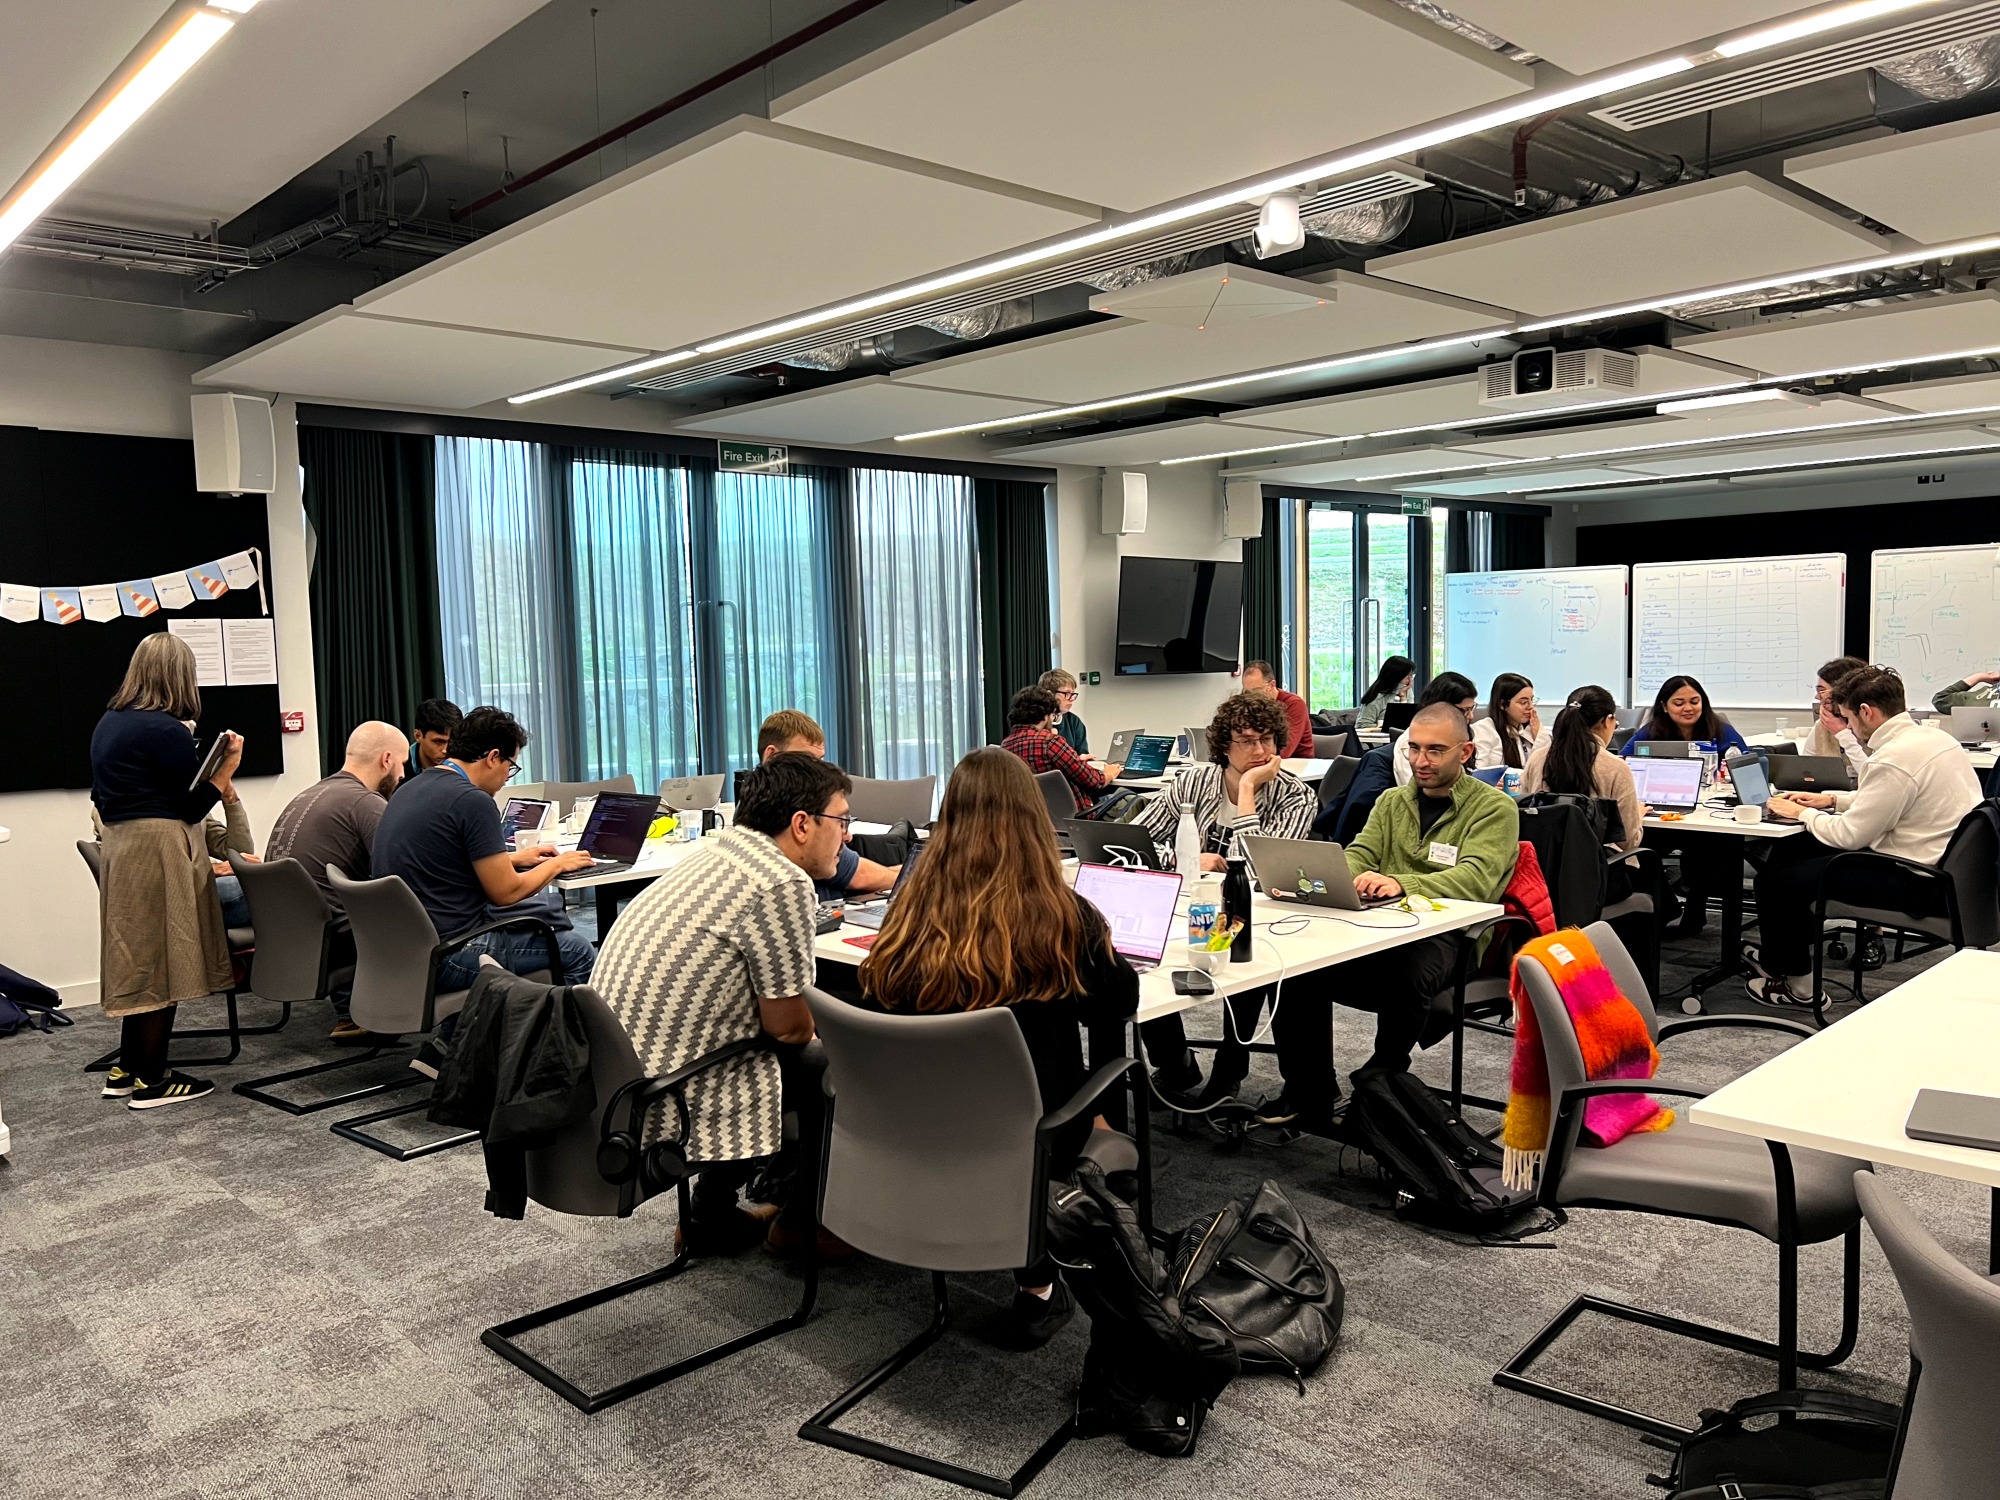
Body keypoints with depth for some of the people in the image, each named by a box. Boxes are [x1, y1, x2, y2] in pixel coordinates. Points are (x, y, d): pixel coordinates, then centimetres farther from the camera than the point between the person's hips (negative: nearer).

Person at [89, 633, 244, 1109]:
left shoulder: (108, 723, 12)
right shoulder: (167, 729, -16)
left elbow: (102, 798, 19)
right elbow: (190, 807, -13)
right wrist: (228, 767, -8)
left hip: (120, 849, 9)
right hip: (160, 852, -9)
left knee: (139, 959, 16)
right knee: (161, 962, -1)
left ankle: (126, 1068, 24)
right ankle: (151, 1080, 6)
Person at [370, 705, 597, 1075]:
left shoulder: (411, 790, 12)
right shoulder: (472, 801, -16)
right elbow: (505, 892, -13)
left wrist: (514, 857, 26)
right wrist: (556, 865, 5)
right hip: (441, 959, -9)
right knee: (578, 955, 1)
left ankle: (444, 1047, 24)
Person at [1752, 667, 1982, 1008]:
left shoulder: (1893, 760, -25)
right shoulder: (1930, 736, 6)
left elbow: (1849, 835, -19)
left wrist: (1803, 813, -3)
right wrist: (1832, 799, 16)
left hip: (1916, 881, -10)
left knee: (1773, 879, -6)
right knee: (1789, 849, 17)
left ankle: (1795, 984, 13)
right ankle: (1778, 956, 28)